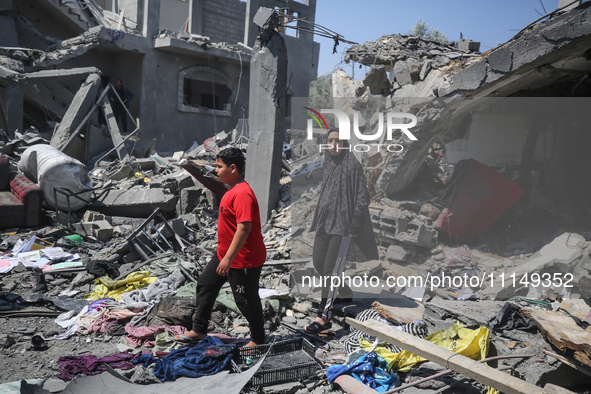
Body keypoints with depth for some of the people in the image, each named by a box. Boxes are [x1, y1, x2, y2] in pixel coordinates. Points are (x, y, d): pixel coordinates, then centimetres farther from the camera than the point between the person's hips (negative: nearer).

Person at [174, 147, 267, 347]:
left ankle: (258, 339, 25)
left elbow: (244, 227, -31)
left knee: (246, 300, 3)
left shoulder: (242, 194, -25)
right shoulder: (233, 190, 9)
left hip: (244, 260, -11)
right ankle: (199, 331, 33)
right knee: (206, 284, 18)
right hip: (225, 254, 11)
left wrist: (228, 258, -30)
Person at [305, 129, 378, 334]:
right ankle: (347, 294, 32)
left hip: (342, 223, -8)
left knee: (331, 268, -7)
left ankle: (324, 317, 0)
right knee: (318, 262, 10)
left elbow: (362, 197, -11)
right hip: (324, 221, 8)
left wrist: (354, 227, -14)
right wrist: (318, 220, 17)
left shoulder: (352, 164, -9)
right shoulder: (327, 163, 12)